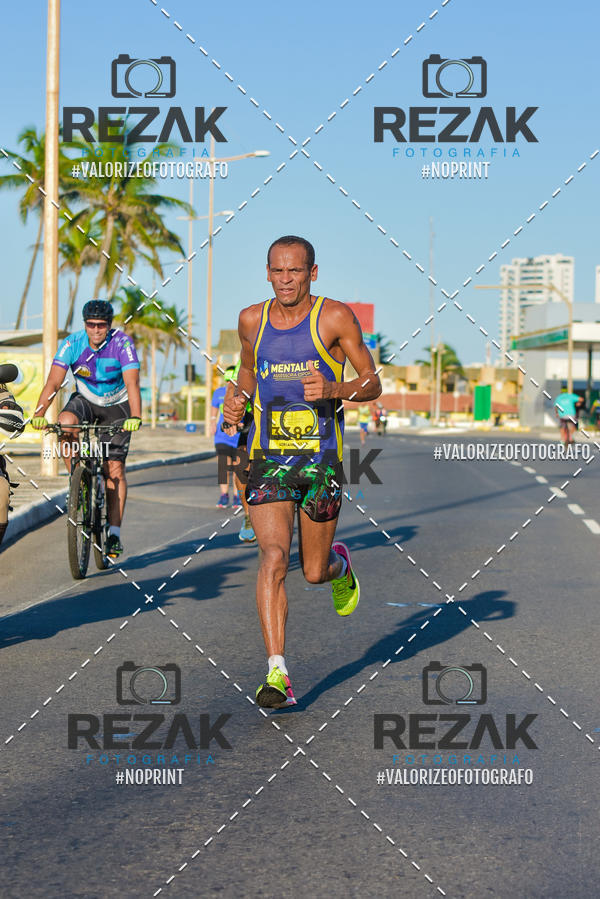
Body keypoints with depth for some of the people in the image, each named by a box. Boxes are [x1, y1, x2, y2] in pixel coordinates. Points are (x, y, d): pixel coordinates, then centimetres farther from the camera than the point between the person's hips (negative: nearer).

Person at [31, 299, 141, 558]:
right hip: (85, 400, 2)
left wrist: (135, 416, -50)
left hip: (117, 406, -2)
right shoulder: (72, 343, -19)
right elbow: (53, 381, -26)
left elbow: (132, 383, -34)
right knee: (66, 422, -33)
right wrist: (39, 413, -42)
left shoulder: (122, 343, -24)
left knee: (115, 469, -9)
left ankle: (114, 533, -4)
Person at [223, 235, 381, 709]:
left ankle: (340, 563, 47)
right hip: (267, 456, 1)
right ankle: (277, 674, -18)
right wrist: (238, 398, 5)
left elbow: (372, 384, 0)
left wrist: (334, 390, -20)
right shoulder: (251, 320, 6)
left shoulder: (335, 318, -4)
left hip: (321, 456, -1)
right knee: (274, 558, -17)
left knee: (315, 571, 8)